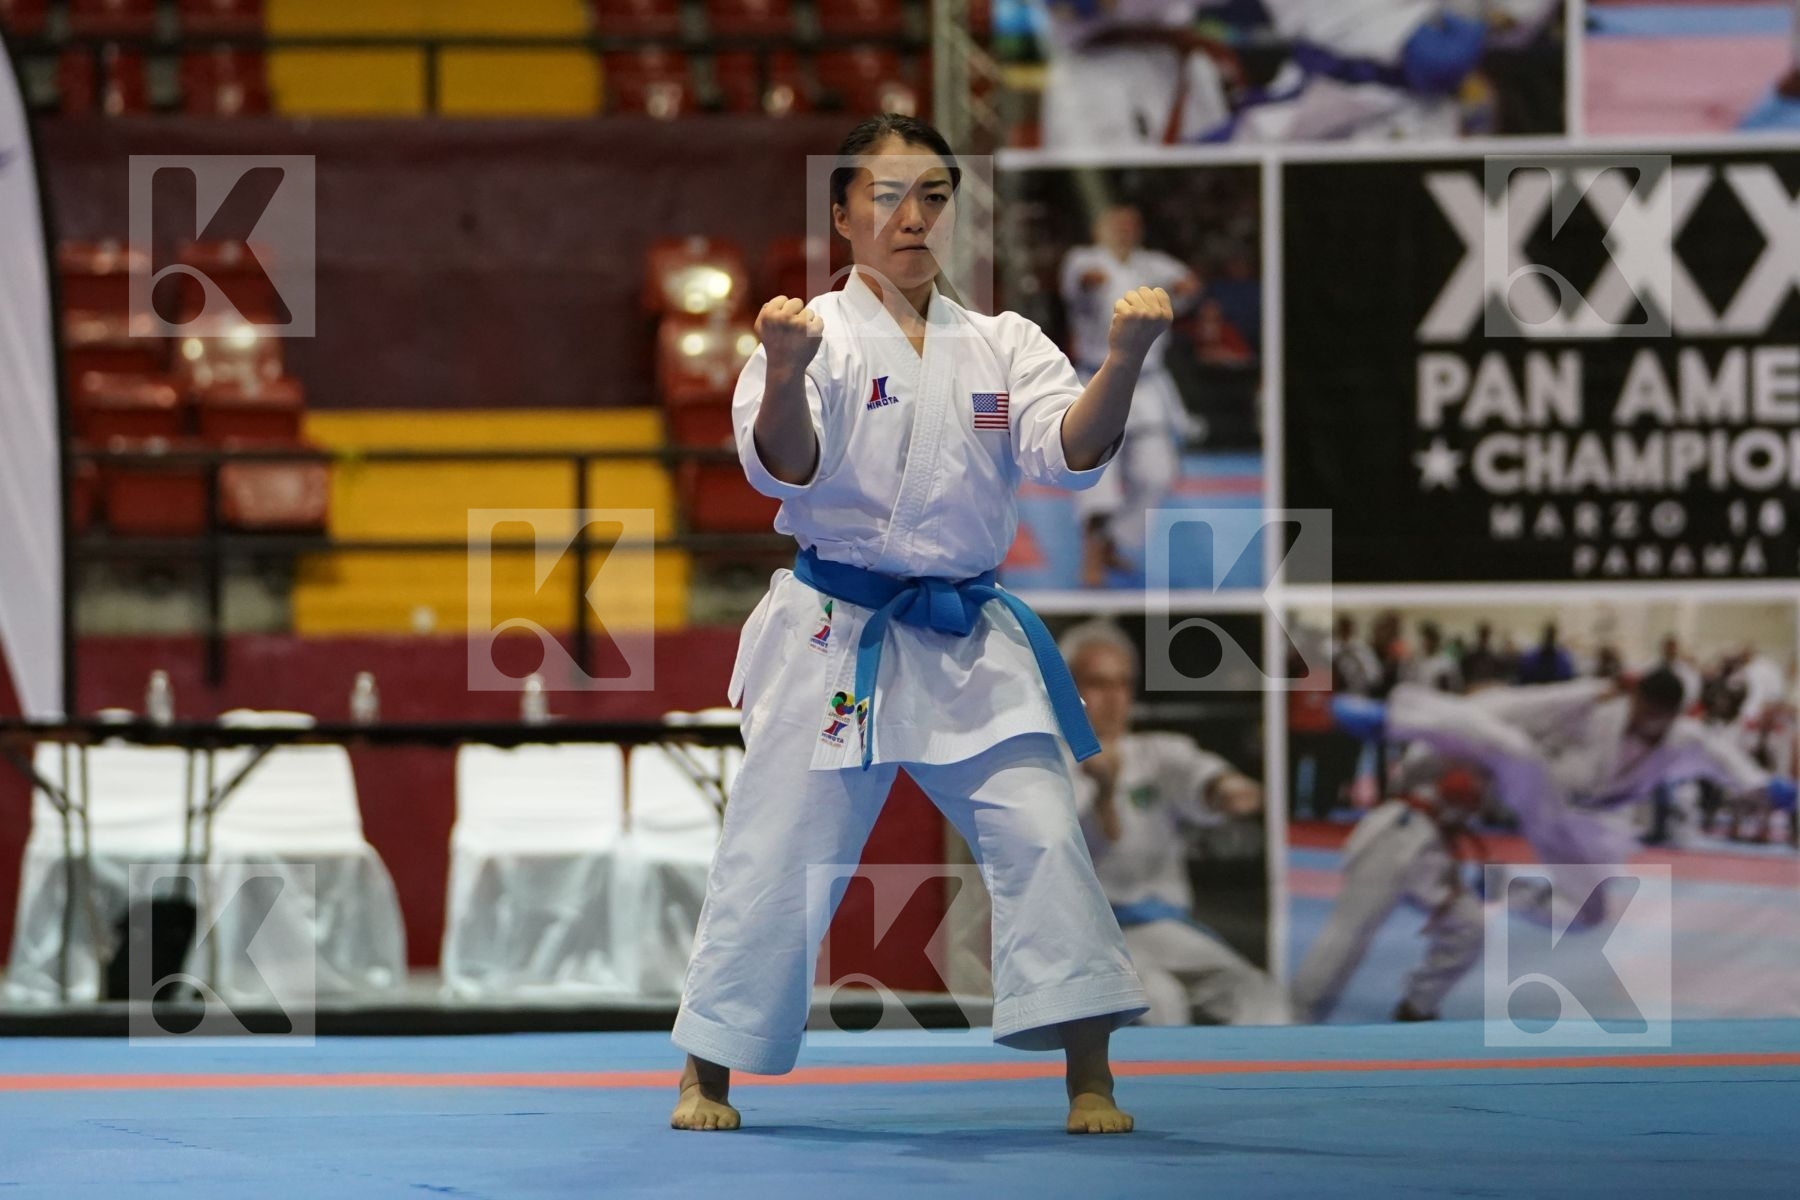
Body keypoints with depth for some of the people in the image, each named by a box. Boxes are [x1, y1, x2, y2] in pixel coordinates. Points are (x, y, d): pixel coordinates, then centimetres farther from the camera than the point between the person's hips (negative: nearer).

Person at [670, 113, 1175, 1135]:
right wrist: (786, 373, -39)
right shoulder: (817, 335, -3)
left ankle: (1090, 1079, -3)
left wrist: (1124, 360, -28)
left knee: (1042, 838, -9)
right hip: (837, 642, -3)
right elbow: (785, 467, -18)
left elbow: (1071, 450, -9)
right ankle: (708, 1075, 17)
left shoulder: (1001, 346, 7)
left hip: (971, 646, 3)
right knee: (781, 855, 0)